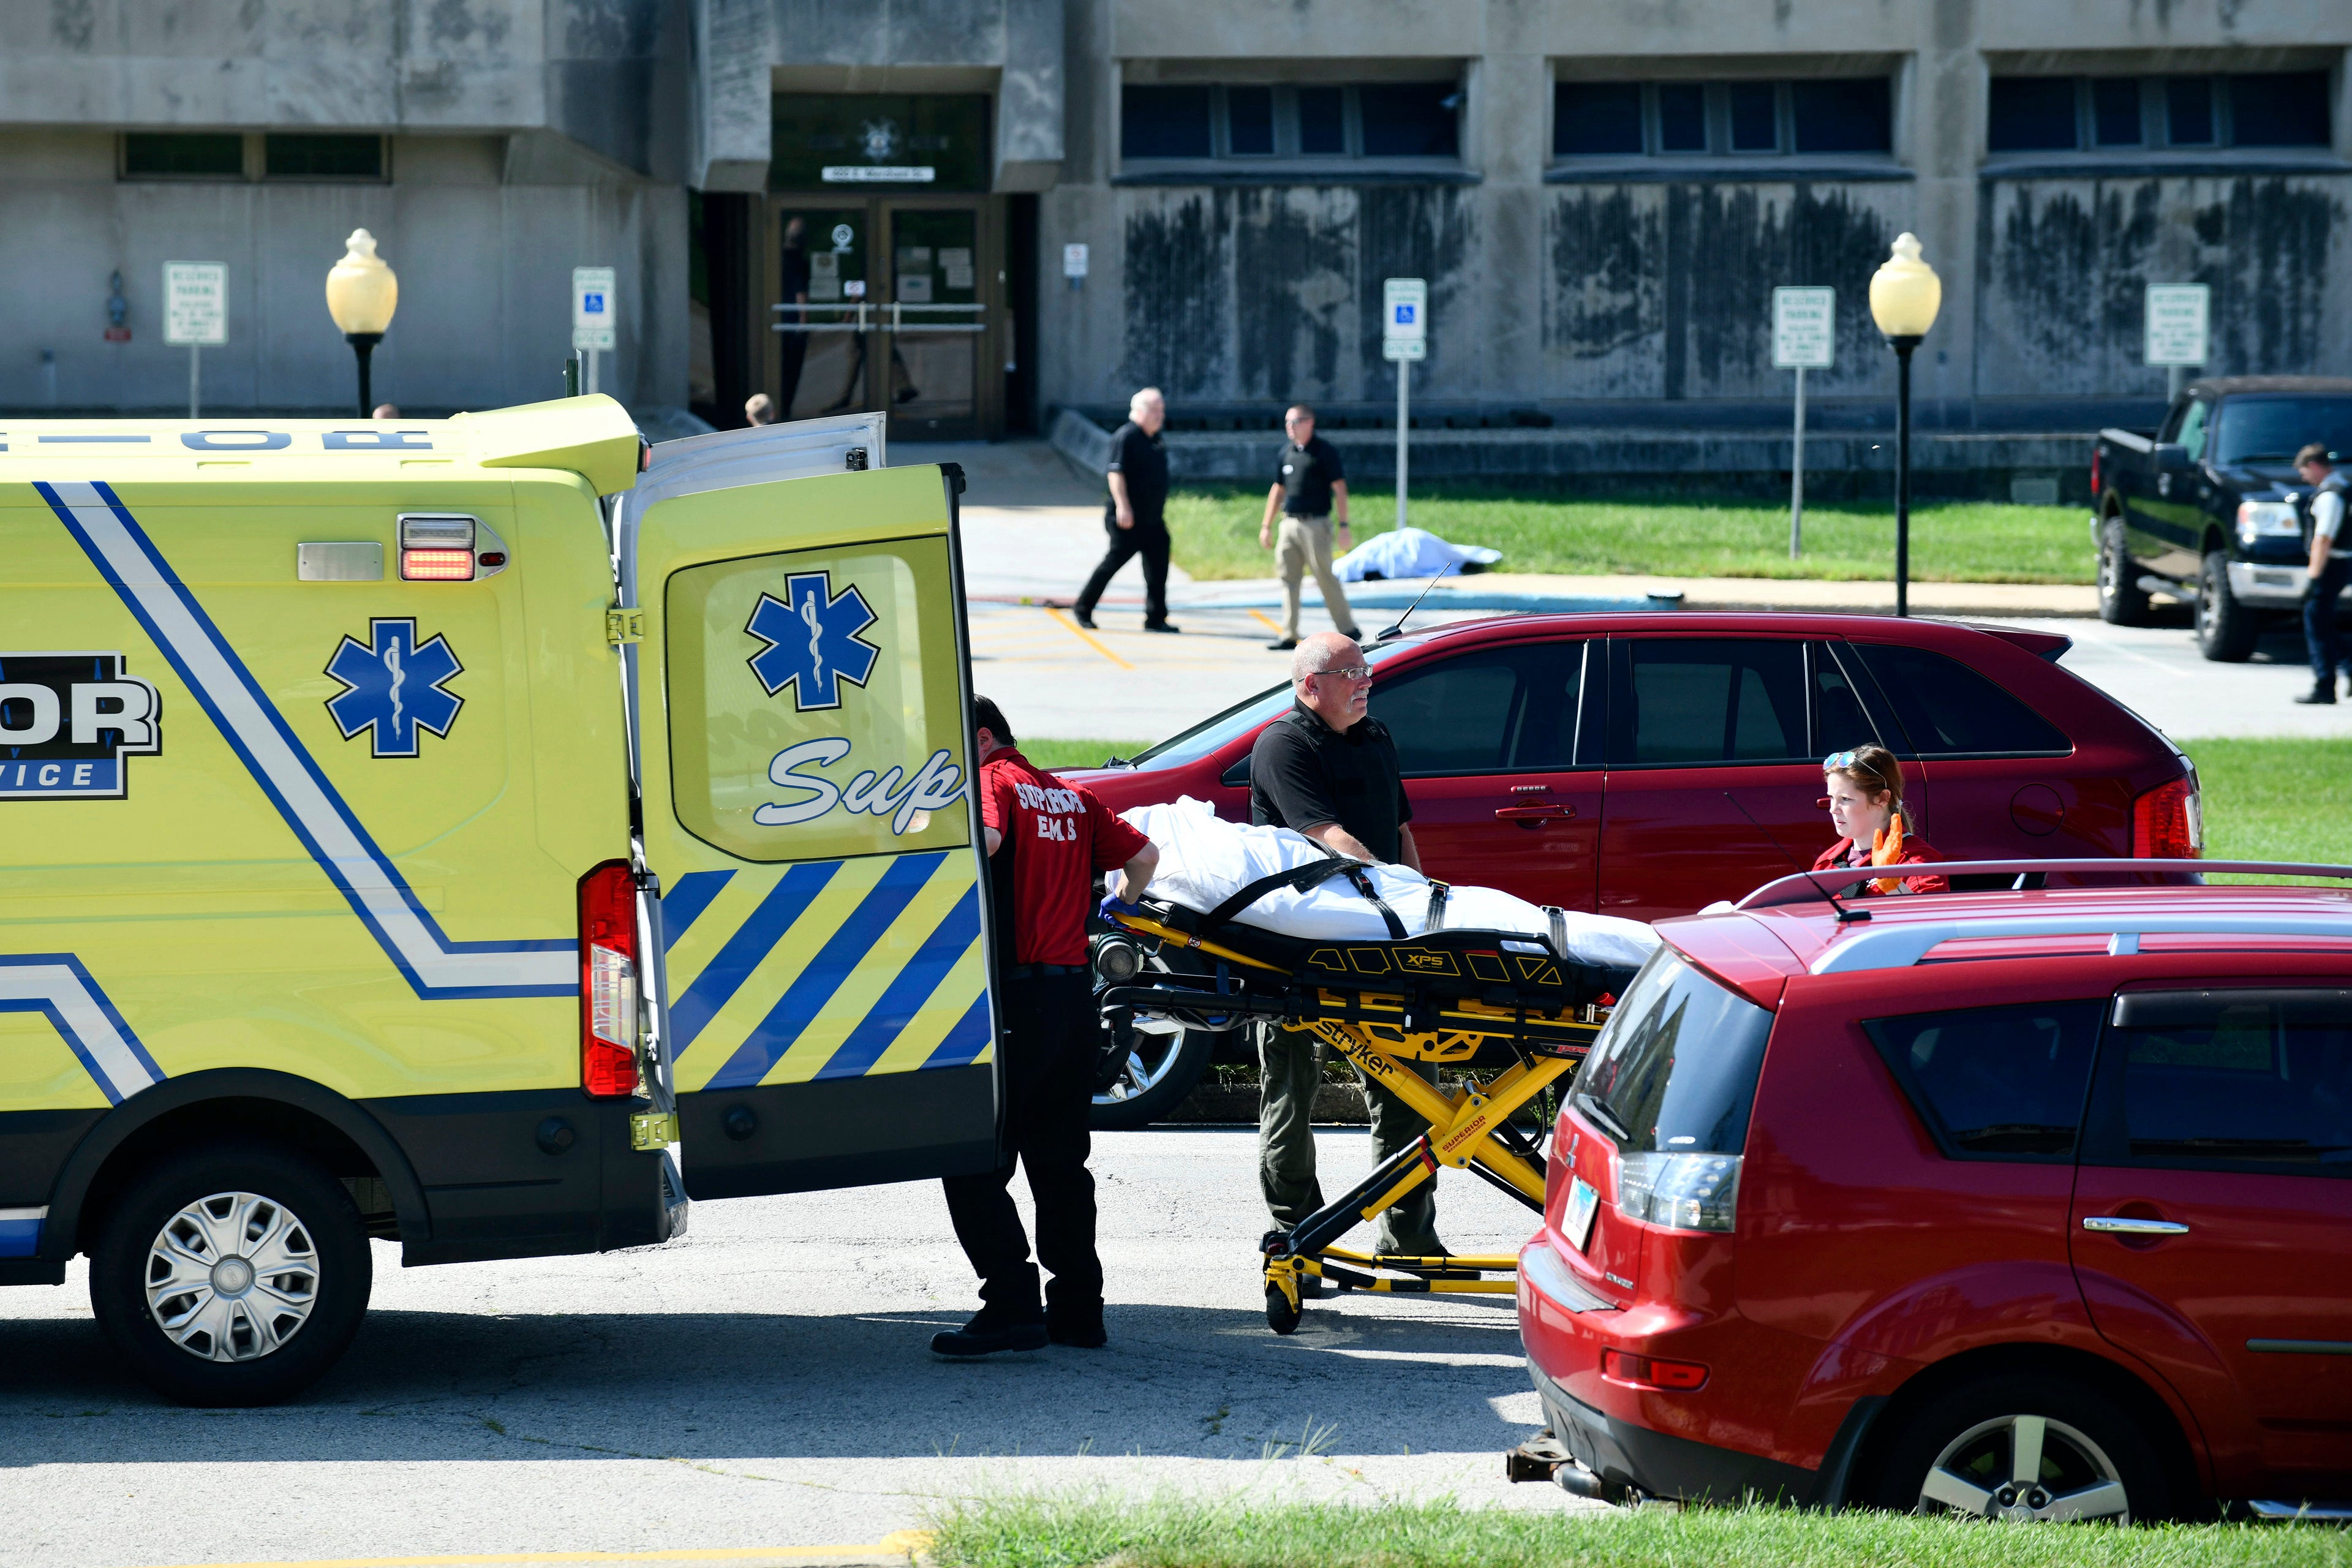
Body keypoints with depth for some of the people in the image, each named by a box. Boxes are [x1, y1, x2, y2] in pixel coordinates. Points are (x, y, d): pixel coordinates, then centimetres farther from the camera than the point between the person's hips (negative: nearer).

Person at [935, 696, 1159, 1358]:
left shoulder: (993, 782, -5)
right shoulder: (1071, 797, 17)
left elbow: (982, 839, -26)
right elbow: (1143, 854, 21)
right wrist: (1118, 906, 38)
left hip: (1014, 992, -8)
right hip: (1074, 992, 8)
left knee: (975, 1162, -5)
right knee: (1060, 1161, 14)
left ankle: (1012, 1307, -12)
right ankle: (1077, 1309, 14)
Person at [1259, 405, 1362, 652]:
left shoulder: (1325, 452, -5)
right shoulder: (1286, 453, 13)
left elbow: (1339, 488, -7)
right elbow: (1278, 490, 20)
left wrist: (1344, 526, -13)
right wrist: (1266, 526, 18)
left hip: (1316, 524, -6)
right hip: (1289, 524, 6)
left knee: (1325, 578, -5)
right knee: (1288, 579, 3)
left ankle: (1348, 629, 7)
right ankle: (1289, 636, 6)